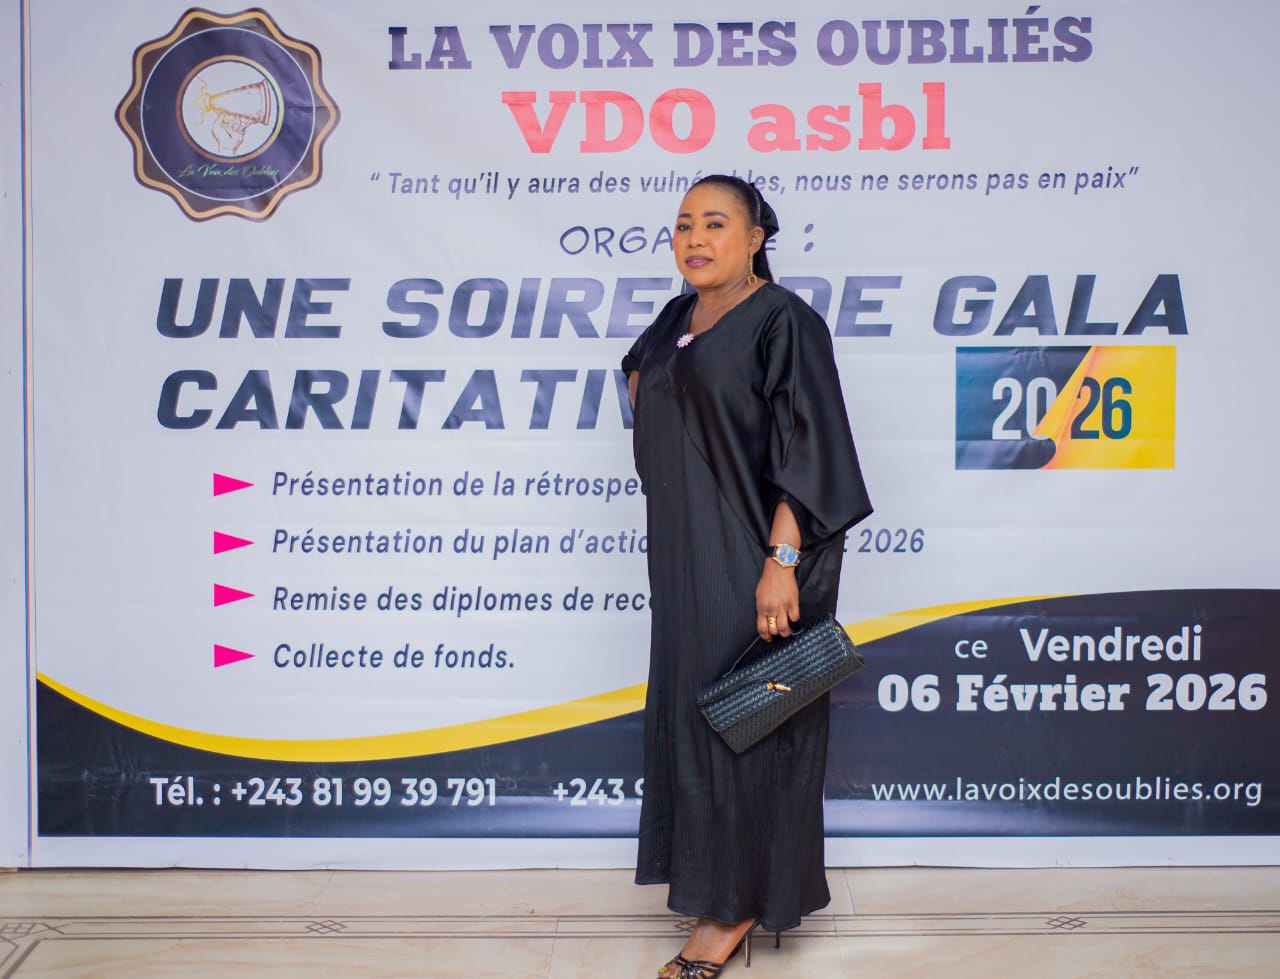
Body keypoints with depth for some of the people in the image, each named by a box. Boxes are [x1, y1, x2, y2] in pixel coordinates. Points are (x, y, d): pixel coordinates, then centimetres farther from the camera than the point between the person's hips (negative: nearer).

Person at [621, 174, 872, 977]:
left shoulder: (783, 321, -12)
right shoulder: (678, 320, 12)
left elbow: (806, 453, -18)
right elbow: (642, 370, 36)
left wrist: (781, 561, -24)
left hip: (754, 559, -8)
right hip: (689, 557, 8)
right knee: (693, 711, 13)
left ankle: (738, 908, 10)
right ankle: (716, 882, 28)